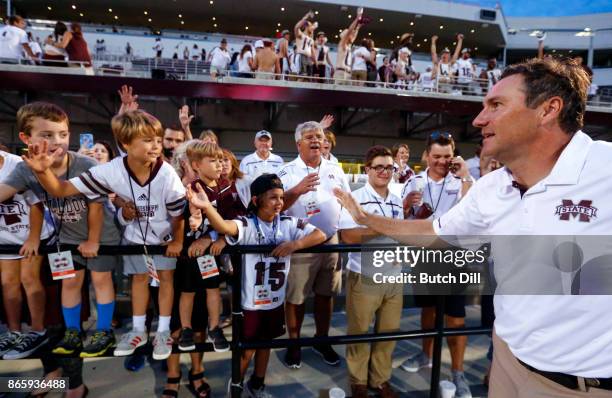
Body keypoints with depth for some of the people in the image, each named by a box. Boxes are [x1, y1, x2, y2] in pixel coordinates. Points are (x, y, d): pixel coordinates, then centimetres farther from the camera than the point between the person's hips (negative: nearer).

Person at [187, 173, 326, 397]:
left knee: (266, 343, 22)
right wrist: (206, 207, -57)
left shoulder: (289, 224, -5)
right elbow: (225, 227, -37)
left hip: (275, 299, 4)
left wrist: (295, 244, -25)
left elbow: (320, 235, -9)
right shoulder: (246, 224, -16)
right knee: (247, 349, 11)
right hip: (250, 300, -4)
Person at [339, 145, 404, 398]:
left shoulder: (397, 201, 11)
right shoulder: (355, 199, -10)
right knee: (360, 333, 9)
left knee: (389, 331, 15)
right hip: (364, 278, -6)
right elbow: (348, 237, -19)